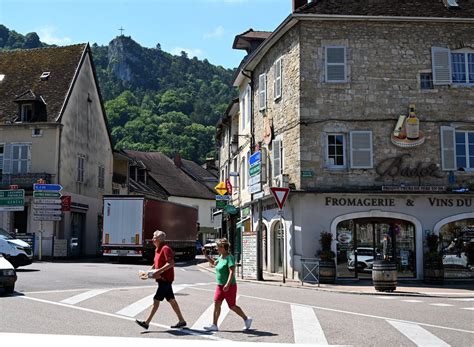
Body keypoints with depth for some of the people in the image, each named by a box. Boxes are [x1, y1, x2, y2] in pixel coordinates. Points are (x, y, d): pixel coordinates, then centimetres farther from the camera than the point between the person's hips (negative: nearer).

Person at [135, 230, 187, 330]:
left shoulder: (165, 249, -15)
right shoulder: (157, 250, 15)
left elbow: (171, 263, -25)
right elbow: (156, 264, 25)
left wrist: (159, 271, -28)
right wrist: (149, 271, 10)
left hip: (165, 279, -10)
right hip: (163, 279, 10)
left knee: (156, 300, -7)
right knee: (171, 300, 12)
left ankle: (147, 322, -4)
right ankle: (181, 321, 18)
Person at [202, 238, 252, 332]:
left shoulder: (229, 258, -17)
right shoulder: (221, 257, 10)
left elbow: (232, 272, -27)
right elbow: (214, 263, 30)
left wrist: (228, 284, -36)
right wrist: (205, 255, 22)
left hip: (229, 287, -8)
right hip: (220, 286, 8)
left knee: (232, 306, 1)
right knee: (216, 304, -1)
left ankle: (246, 319, 20)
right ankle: (214, 325, 0)